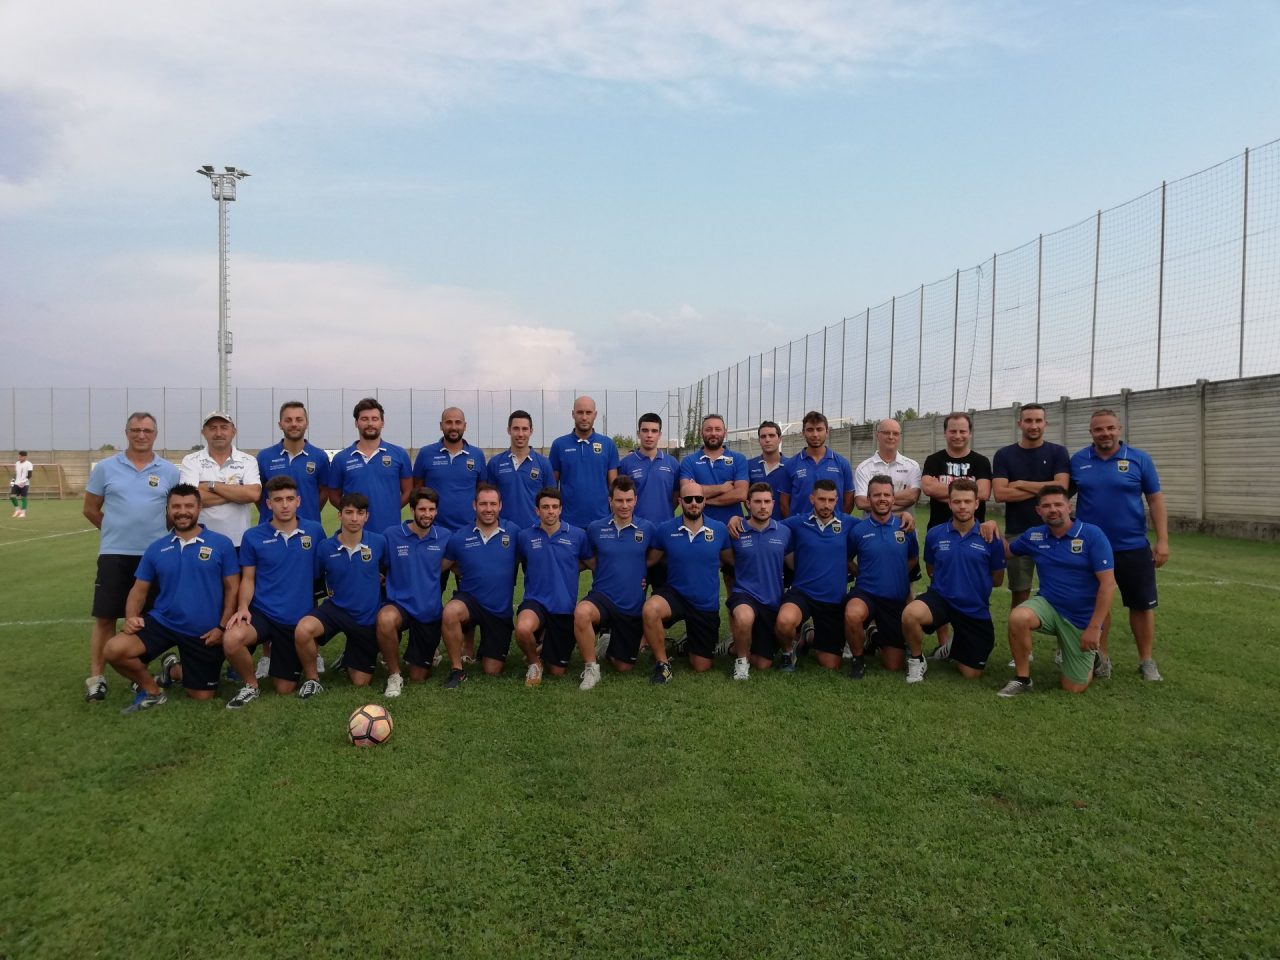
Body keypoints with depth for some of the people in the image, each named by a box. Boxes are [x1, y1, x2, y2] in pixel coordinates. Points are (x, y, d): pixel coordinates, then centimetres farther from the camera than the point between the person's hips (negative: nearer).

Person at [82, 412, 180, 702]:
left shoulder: (169, 471, 4)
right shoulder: (105, 467, 3)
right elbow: (90, 509, 9)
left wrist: (156, 530, 4)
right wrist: (117, 529, 8)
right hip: (114, 553, 0)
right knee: (105, 617, 0)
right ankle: (96, 678, 8)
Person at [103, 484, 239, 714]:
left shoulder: (221, 544, -6)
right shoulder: (156, 549, 3)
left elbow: (232, 587, -4)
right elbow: (139, 589, 8)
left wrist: (222, 627, -12)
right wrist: (131, 617, -12)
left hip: (205, 633, -2)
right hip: (161, 623, 2)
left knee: (202, 696, 6)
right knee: (115, 650, -24)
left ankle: (172, 670, 40)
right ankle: (152, 690, 4)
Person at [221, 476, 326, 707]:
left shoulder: (315, 531, -1)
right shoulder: (253, 536, -2)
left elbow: (323, 570, 8)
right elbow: (248, 578, 3)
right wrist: (243, 607, -14)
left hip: (299, 619, 1)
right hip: (262, 612, -1)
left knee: (285, 689, 6)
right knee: (231, 640, -36)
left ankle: (272, 652, 41)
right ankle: (250, 685, -3)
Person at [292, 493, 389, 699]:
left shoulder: (379, 542, -10)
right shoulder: (326, 548, -11)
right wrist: (331, 591, -4)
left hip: (368, 617, 1)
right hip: (336, 609, 0)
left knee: (360, 682, 6)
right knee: (303, 630, -34)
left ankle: (349, 659, 42)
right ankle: (312, 679, -8)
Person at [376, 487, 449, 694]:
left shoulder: (444, 537, -1)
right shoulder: (391, 535, -7)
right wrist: (382, 579, -11)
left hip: (430, 611, 2)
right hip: (399, 604, -2)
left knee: (418, 677, 6)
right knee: (385, 619, -40)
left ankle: (429, 653, 44)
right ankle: (394, 675, -13)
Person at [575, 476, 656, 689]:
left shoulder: (647, 529, -3)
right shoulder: (595, 528, -2)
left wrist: (646, 578, 7)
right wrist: (602, 576, 5)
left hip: (633, 605, 1)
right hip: (602, 597, -1)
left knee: (624, 667, 7)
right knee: (581, 612, -37)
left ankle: (612, 646, 44)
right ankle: (591, 668, -15)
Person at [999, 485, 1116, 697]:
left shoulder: (1092, 535, -14)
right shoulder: (1034, 536, 0)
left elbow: (1108, 584, -16)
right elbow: (1008, 550, 19)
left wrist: (1094, 627, -19)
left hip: (1082, 618, -3)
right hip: (1048, 606, 3)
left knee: (1074, 688, 1)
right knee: (1018, 617, -33)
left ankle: (1091, 655, 35)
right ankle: (1022, 678, -12)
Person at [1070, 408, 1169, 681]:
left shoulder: (1139, 459, -2)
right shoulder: (1078, 461, 0)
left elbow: (1155, 499, -1)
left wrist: (1162, 540, -6)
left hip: (1133, 547, -1)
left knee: (1142, 605, 7)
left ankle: (1146, 661, 23)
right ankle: (1101, 657, 24)